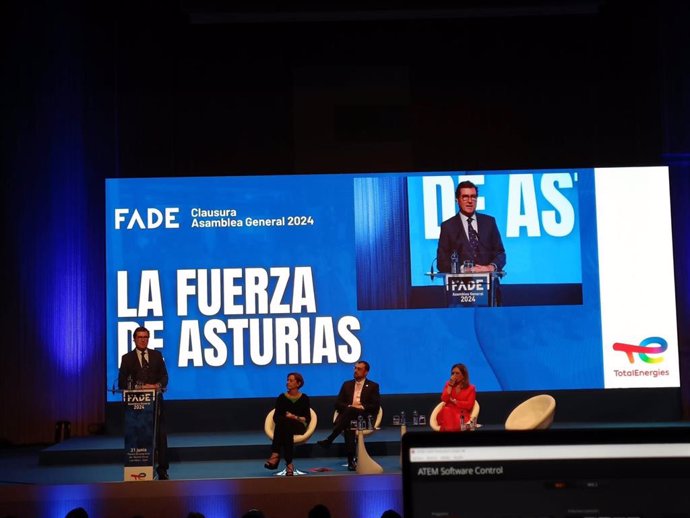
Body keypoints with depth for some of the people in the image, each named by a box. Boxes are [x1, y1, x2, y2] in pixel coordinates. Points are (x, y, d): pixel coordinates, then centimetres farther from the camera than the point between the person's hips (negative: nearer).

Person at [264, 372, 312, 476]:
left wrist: (295, 417, -12)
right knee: (286, 432, -39)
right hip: (284, 427, 1)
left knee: (283, 422, -37)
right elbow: (275, 417, 6)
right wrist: (285, 418, -14)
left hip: (299, 426, -1)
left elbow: (307, 418, 4)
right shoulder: (282, 397, 10)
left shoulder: (304, 398, 7)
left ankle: (275, 455, -40)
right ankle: (288, 463, -42)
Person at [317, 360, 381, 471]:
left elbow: (375, 406, 3)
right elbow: (338, 404, 14)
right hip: (347, 415, 2)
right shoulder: (347, 384, 22)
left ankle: (329, 440, -37)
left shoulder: (373, 386, 14)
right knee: (348, 426, -37)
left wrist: (361, 407, -12)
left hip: (363, 417, -2)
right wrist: (349, 406, -6)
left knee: (350, 411, -37)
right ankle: (350, 460, -45)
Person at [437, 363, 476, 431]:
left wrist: (454, 401, -3)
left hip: (462, 414, -2)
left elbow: (469, 405, -3)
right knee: (446, 411, -37)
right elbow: (444, 399, 2)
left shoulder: (470, 388, 9)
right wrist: (450, 385, -1)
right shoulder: (448, 384, 18)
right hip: (448, 412, 2)